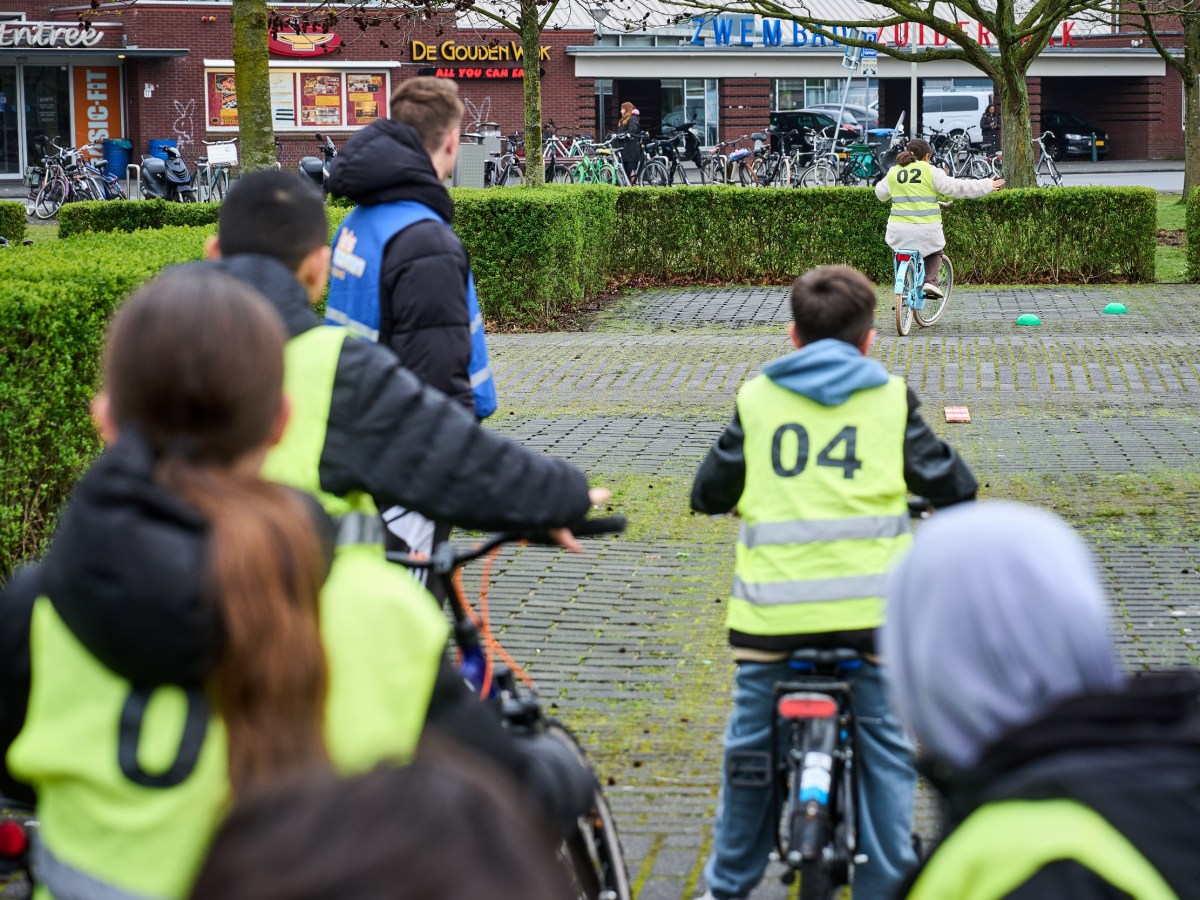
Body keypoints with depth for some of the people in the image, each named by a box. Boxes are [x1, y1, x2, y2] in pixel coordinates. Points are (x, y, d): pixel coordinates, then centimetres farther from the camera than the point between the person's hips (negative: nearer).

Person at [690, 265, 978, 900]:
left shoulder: (757, 399, 9)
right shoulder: (890, 400, 7)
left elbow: (707, 494, 15)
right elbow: (955, 489, 9)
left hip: (771, 609, 1)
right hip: (869, 603, -1)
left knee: (749, 747, 14)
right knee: (886, 746, 11)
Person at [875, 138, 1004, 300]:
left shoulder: (893, 172, 8)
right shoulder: (930, 172, -3)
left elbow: (880, 193, 24)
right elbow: (956, 187, -3)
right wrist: (987, 186, 6)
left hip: (899, 230, 2)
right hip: (927, 230, -2)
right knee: (935, 251, 25)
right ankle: (930, 281, 4)